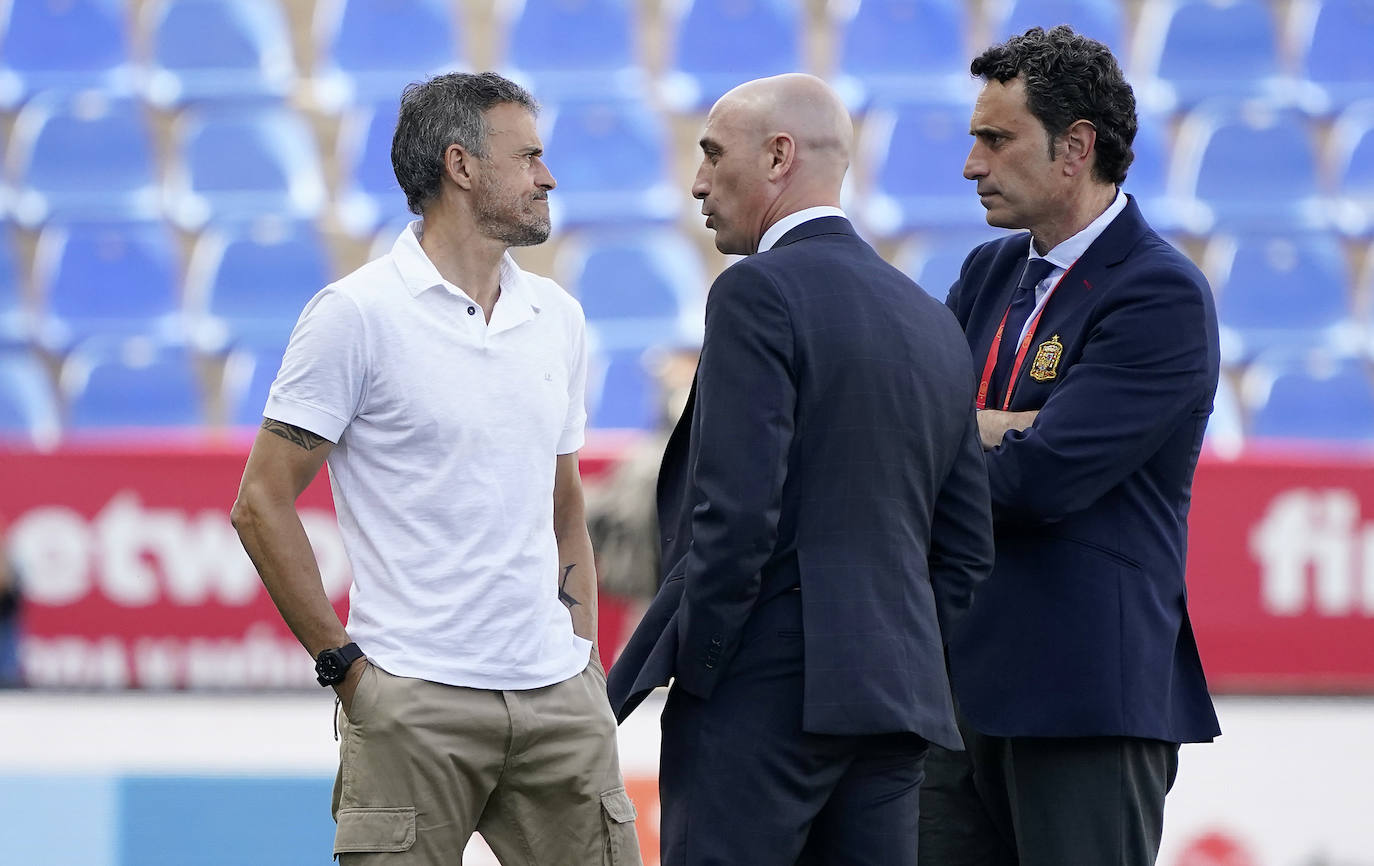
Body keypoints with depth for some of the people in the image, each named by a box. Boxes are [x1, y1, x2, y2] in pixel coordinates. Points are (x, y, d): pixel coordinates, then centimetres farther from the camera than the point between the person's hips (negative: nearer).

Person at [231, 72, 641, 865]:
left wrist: (584, 654, 13)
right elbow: (262, 504, -5)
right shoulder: (358, 314, -5)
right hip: (416, 703, -5)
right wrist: (344, 664, -8)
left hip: (557, 700, 5)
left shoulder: (558, 318, 14)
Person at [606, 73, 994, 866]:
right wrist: (896, 662, 17)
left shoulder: (759, 295, -8)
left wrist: (692, 665, -7)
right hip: (897, 703, 8)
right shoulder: (935, 324, 17)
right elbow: (967, 552, 16)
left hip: (761, 695, -8)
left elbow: (736, 512, -16)